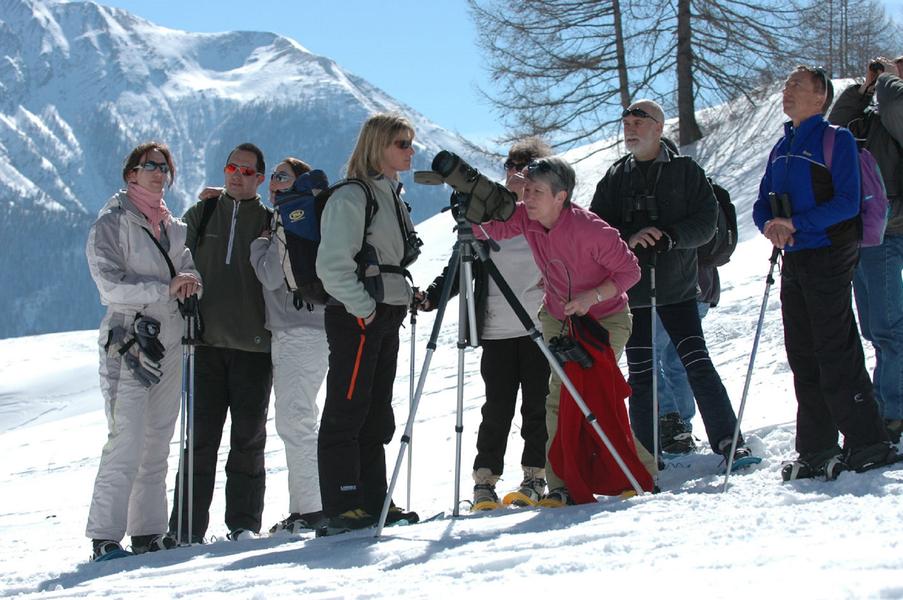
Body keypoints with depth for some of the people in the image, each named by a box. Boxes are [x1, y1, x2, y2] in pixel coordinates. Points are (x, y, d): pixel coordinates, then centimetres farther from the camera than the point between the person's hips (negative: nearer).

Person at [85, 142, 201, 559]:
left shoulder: (172, 225, 17)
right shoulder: (112, 222, -3)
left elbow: (189, 263, 14)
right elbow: (111, 284, -13)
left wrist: (189, 279, -10)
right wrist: (165, 289, -19)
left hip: (168, 344, 7)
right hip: (128, 341, -7)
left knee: (157, 445, 9)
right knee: (126, 444, -13)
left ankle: (148, 532, 14)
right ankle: (105, 537, -9)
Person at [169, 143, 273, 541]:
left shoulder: (270, 223, 9)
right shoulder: (200, 216, 11)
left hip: (254, 346, 0)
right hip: (206, 343, 0)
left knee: (248, 438, 3)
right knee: (200, 436, 0)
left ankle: (244, 523, 10)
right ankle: (188, 526, 3)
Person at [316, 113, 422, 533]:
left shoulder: (392, 196, 18)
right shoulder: (351, 196, -10)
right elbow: (332, 264, -19)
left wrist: (406, 296, 16)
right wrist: (362, 307, -18)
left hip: (386, 315, 10)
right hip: (356, 315, -9)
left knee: (376, 415, 12)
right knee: (347, 412, -8)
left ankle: (372, 503, 17)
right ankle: (342, 510, -8)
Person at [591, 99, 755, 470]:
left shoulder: (686, 171, 3)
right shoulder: (615, 178, 8)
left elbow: (706, 222, -5)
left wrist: (670, 237, -22)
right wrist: (627, 239, -18)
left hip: (678, 288, -2)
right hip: (631, 290, 2)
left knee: (698, 364, -8)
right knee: (641, 375, 4)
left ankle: (727, 440, 0)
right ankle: (646, 454, 12)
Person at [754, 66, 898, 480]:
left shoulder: (836, 140, -5)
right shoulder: (781, 149, 17)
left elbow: (847, 202, -15)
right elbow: (763, 205, 14)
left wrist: (795, 223, -21)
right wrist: (769, 224, -9)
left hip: (829, 258, -7)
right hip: (793, 261, 7)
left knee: (836, 355, -9)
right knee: (803, 358, 7)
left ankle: (867, 444, -2)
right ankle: (816, 450, 12)